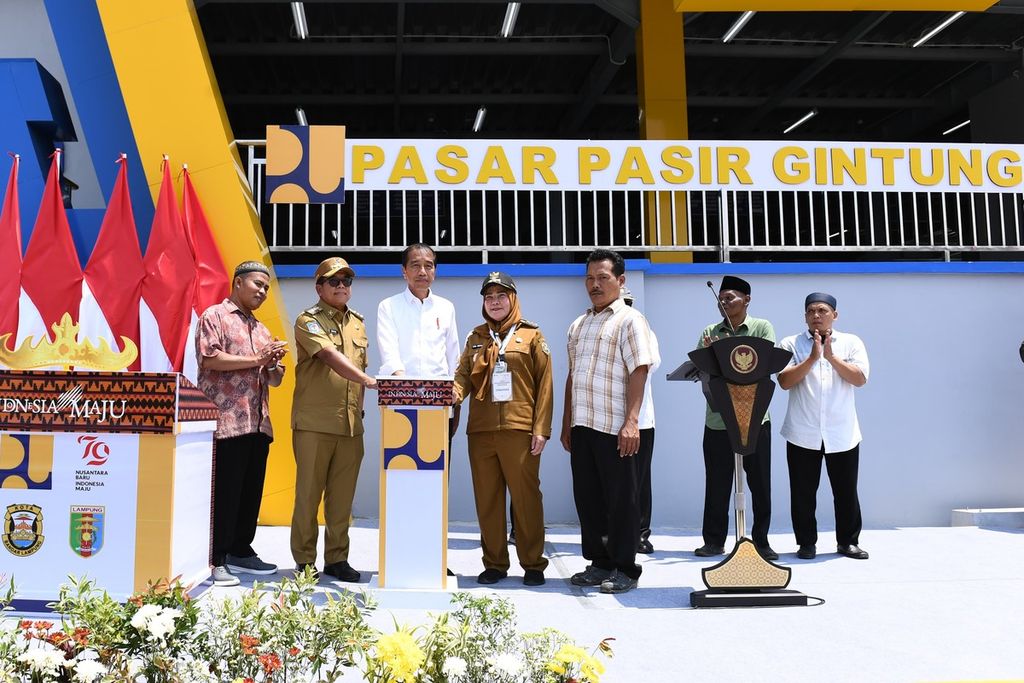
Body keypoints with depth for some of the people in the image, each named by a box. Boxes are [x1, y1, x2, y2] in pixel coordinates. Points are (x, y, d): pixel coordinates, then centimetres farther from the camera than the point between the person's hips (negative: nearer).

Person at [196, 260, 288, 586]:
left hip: (258, 423, 7)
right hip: (227, 421, -7)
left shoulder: (261, 330, 24)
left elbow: (275, 379, 22)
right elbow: (210, 359, -13)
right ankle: (215, 560, 1)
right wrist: (256, 359, -11)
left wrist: (274, 364, -1)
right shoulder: (214, 316, 2)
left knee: (252, 490, 10)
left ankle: (240, 551, 20)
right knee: (224, 491, -6)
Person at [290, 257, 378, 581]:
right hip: (314, 423, -5)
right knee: (309, 493, 2)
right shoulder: (308, 320, -4)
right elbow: (329, 355, -20)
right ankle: (305, 560, 13)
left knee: (342, 496, 8)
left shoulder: (358, 322, 17)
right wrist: (366, 379, -32)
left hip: (351, 424, 5)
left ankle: (337, 558, 17)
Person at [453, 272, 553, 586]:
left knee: (525, 496, -1)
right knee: (487, 499, 7)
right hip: (481, 429, 4)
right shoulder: (476, 336, 17)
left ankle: (533, 563, 11)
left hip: (519, 429, -4)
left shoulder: (531, 335, 6)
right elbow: (464, 374, 9)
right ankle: (494, 563, 17)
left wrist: (541, 428, -6)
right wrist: (455, 392, -15)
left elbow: (544, 383, 1)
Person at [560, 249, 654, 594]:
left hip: (614, 427, -7)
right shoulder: (578, 325, 18)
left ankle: (624, 569, 10)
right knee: (587, 497, 11)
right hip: (582, 425, 7)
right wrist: (567, 423, 16)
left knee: (620, 499, 0)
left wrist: (631, 421, -21)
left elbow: (638, 372, -12)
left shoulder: (629, 320, -3)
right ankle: (599, 563, 23)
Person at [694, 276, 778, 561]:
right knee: (717, 484, 6)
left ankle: (761, 540, 16)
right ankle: (714, 541, 16)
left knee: (760, 483, 5)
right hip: (718, 418, 2)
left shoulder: (762, 328, 3)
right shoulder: (710, 333, 9)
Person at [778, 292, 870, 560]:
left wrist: (831, 356, -15)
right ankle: (807, 543, 16)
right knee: (803, 492, 4)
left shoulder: (851, 342, 6)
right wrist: (812, 358, -17)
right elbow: (784, 381, -9)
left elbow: (860, 378, -7)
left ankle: (848, 541, 22)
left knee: (846, 491, 8)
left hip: (842, 434, 1)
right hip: (802, 434, -1)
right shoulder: (791, 344, 3)